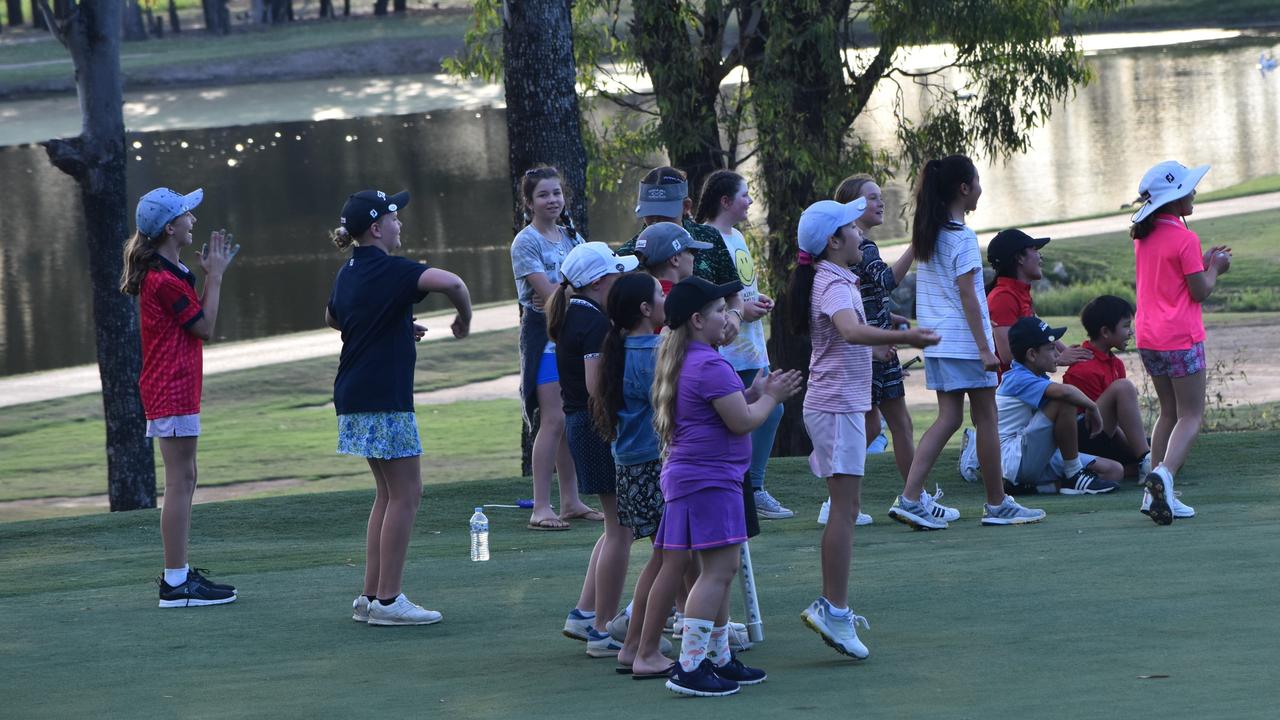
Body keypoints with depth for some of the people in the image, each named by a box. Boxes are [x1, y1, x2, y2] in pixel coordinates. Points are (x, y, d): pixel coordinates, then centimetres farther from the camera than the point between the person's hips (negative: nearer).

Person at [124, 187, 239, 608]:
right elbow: (204, 327, -13)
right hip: (172, 390, -11)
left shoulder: (168, 273, 15)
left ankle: (179, 573, 20)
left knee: (183, 481, 15)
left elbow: (195, 317, 19)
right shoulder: (164, 279, -17)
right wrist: (214, 275, -6)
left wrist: (211, 274, 13)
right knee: (180, 482, -10)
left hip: (175, 389, 11)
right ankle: (175, 583, -10)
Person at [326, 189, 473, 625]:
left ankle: (371, 597, 15)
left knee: (389, 494, 16)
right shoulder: (389, 270, -15)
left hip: (356, 396, 9)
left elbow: (333, 319, 33)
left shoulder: (349, 273, 13)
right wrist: (464, 319, -12)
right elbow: (450, 282, -31)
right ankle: (387, 600, -4)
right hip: (384, 398, -9)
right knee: (405, 494, -4)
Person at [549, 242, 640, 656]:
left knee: (618, 526, 19)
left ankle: (584, 614, 20)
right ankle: (604, 631, 0)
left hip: (579, 421, 10)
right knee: (620, 529, -3)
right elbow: (597, 385, -26)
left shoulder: (570, 316, 12)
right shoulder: (594, 323, -19)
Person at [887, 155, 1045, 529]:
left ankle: (909, 498, -6)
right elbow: (967, 295, -17)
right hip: (965, 341, -8)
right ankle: (997, 505, 11)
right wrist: (985, 348, -16)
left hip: (936, 341, 8)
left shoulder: (927, 235, 11)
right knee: (986, 419, 3)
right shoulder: (962, 237, -14)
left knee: (948, 418, 6)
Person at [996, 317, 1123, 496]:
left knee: (1115, 471, 0)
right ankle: (1074, 477, -17)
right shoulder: (1019, 379, -17)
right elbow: (1065, 391, -32)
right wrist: (1092, 407, -17)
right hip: (1014, 460, -10)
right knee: (1064, 402, -28)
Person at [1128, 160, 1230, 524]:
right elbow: (1200, 291, -11)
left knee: (1169, 413, 16)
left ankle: (1157, 494, 8)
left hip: (1148, 337, 7)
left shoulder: (1143, 236, 10)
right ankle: (1164, 474, -26)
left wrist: (1204, 261, 17)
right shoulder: (1184, 238, -14)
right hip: (1181, 337, -7)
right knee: (1191, 415, -3)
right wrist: (1215, 267, 6)